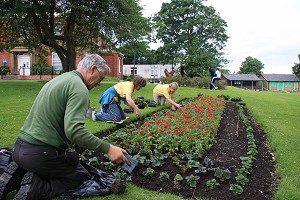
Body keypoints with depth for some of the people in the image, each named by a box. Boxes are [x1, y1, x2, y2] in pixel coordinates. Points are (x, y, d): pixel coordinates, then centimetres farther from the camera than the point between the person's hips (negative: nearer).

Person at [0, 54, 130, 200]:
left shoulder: (58, 79, 15)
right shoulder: (79, 89, -16)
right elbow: (74, 130, -29)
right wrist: (108, 149, -24)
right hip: (41, 154, -9)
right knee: (83, 176, 10)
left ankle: (18, 175, 9)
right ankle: (36, 187, -8)